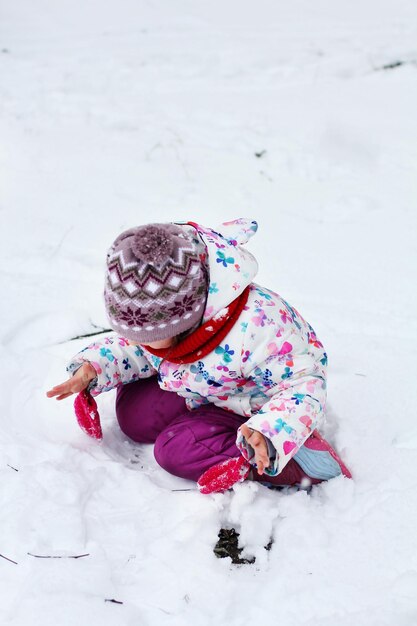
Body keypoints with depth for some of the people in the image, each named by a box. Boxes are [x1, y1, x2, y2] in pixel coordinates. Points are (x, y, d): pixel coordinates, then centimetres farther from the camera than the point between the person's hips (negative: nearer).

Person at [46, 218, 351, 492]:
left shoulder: (253, 329, -44)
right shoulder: (154, 313, -21)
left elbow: (305, 383, -35)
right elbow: (132, 349, 2)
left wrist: (268, 435, -52)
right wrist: (92, 368, -18)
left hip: (254, 407, -8)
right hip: (201, 390, 8)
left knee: (177, 449, -21)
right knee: (134, 414, 2)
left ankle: (298, 462, -19)